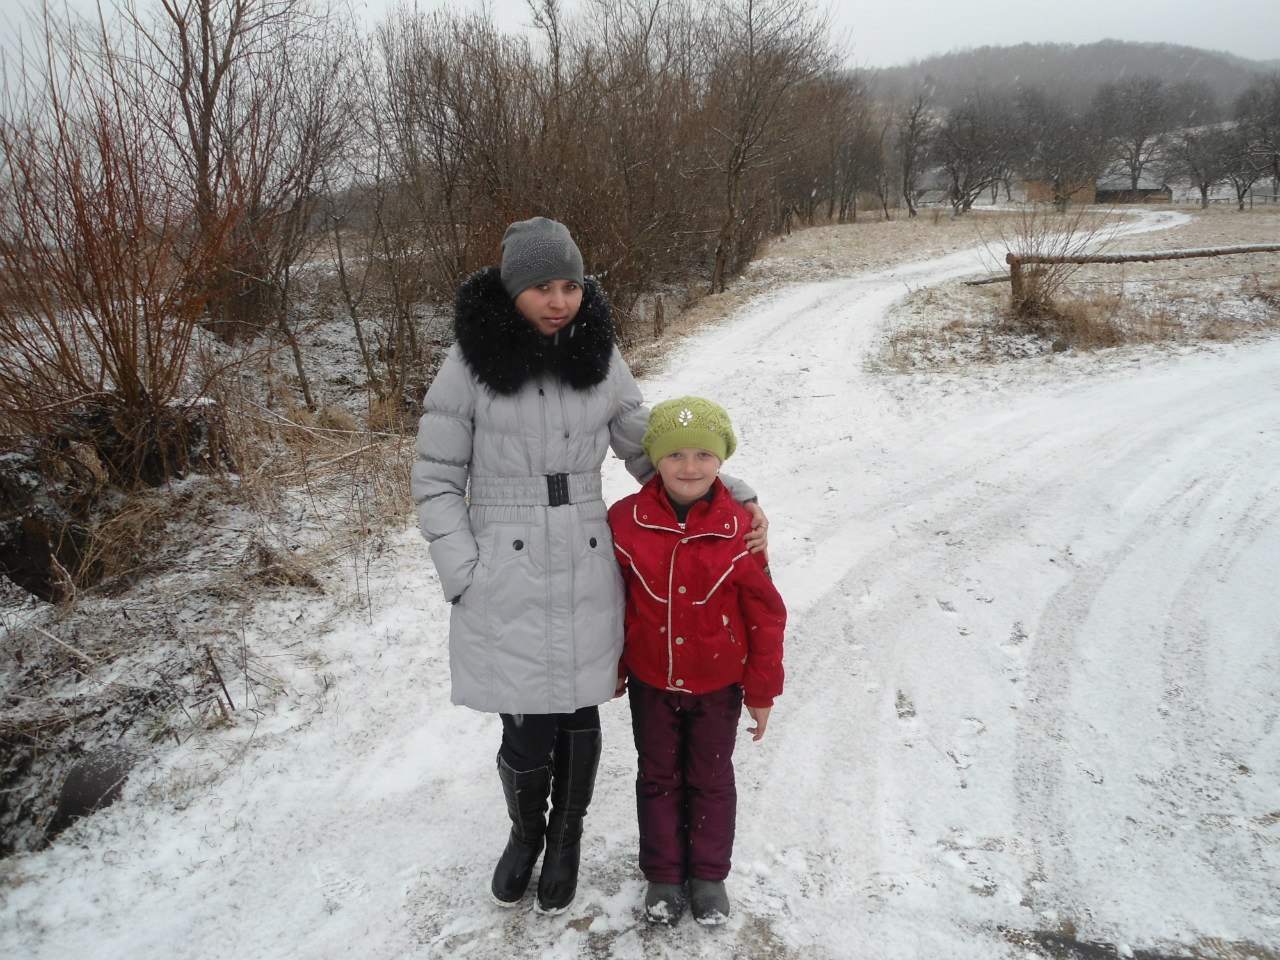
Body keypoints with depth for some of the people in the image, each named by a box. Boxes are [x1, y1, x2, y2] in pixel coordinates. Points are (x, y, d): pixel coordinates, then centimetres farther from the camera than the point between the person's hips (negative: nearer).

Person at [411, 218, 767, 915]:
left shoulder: (600, 359, 0)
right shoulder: (470, 361, -7)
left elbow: (650, 454, 8)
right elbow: (435, 480, -3)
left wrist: (736, 498, -3)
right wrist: (466, 580, -11)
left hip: (586, 578, 2)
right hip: (506, 585, -2)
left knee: (577, 720, 15)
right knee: (527, 738, 3)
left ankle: (566, 840, 43)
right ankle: (525, 832, 39)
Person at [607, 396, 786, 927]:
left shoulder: (739, 528, -16)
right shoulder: (625, 521, -14)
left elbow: (765, 613, -8)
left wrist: (762, 689, -4)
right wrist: (613, 669, 7)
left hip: (717, 685, -1)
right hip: (650, 681, 1)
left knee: (711, 779, 17)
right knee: (658, 778, 17)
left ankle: (708, 875, 37)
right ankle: (662, 875, 36)